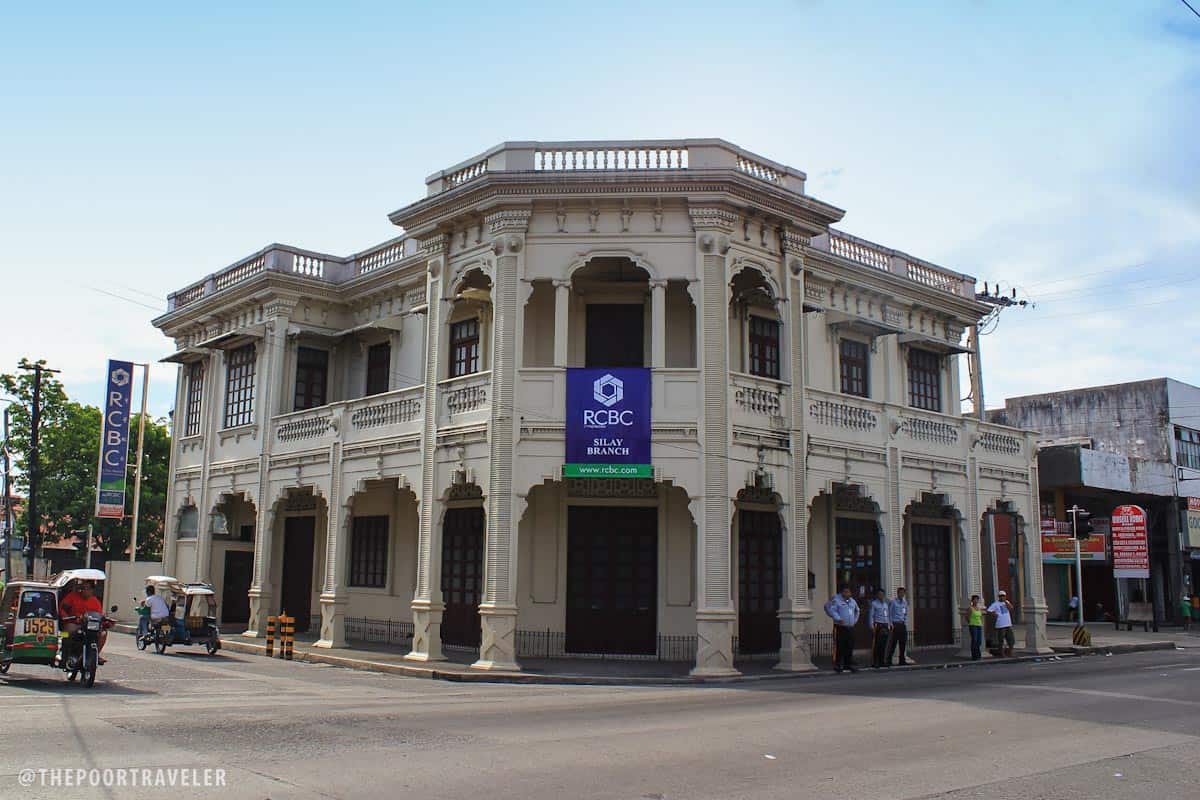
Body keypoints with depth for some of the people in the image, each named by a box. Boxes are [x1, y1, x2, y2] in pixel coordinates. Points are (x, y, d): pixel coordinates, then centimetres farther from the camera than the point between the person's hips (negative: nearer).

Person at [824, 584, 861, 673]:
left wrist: (855, 620, 23)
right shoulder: (836, 599, -6)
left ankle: (849, 664, 17)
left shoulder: (852, 601, 17)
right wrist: (838, 618, -24)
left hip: (850, 628, 7)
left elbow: (857, 610, 35)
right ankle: (838, 665, -2)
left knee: (850, 647, 9)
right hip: (840, 628, -7)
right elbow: (829, 608, -22)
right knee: (840, 647, -7)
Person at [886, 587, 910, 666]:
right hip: (895, 624, -6)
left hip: (903, 624, 6)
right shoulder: (893, 602, -7)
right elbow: (889, 614, -6)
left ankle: (902, 660, 16)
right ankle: (889, 661, -3)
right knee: (893, 643, -7)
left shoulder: (905, 602, 12)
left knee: (903, 643, 7)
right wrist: (891, 624, -11)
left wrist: (905, 623, 12)